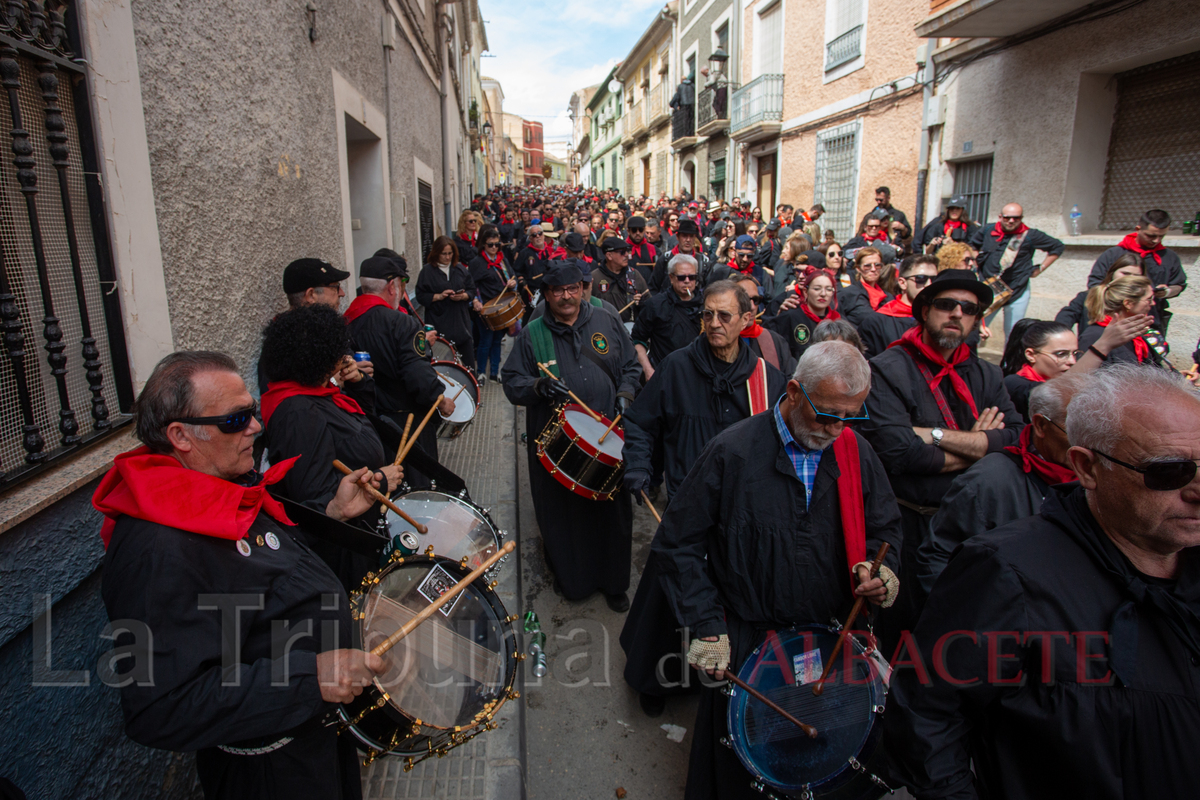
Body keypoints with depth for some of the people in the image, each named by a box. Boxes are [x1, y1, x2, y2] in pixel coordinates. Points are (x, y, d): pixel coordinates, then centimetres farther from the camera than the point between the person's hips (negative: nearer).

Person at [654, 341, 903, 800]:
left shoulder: (857, 452, -3)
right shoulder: (733, 451, -16)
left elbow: (884, 527, 11)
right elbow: (679, 543, -11)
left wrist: (880, 566, -11)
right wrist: (705, 625, -16)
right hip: (745, 644, -3)